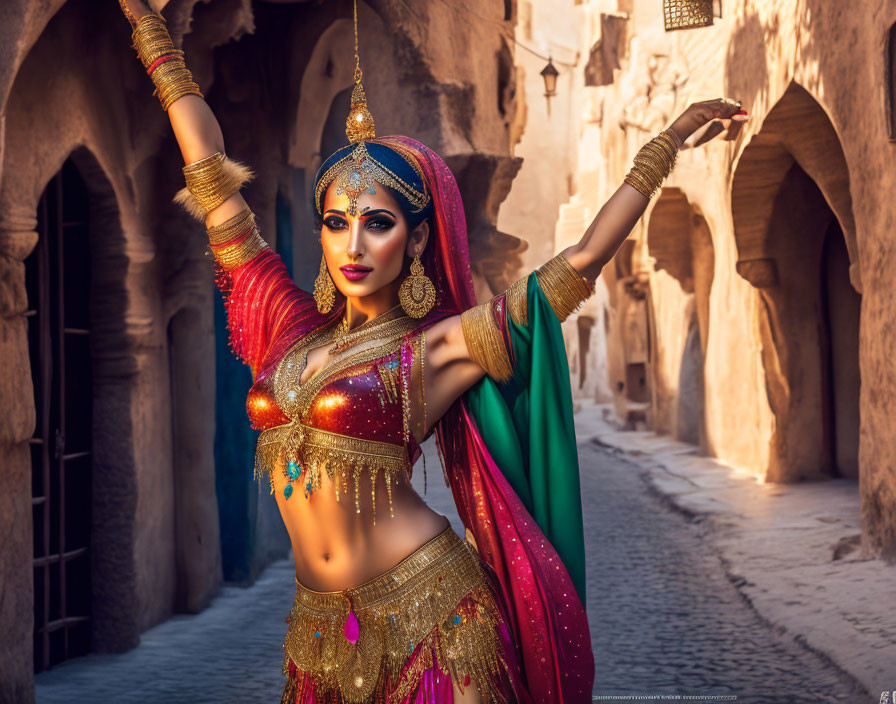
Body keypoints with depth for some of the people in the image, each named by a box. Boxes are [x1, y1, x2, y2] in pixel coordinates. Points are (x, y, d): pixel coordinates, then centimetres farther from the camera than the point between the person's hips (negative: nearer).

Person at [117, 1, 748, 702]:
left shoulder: (432, 350, -4)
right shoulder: (292, 326, 6)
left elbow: (583, 260, -5)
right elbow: (211, 175, 10)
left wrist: (671, 137, -3)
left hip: (427, 617, -4)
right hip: (320, 625, 4)